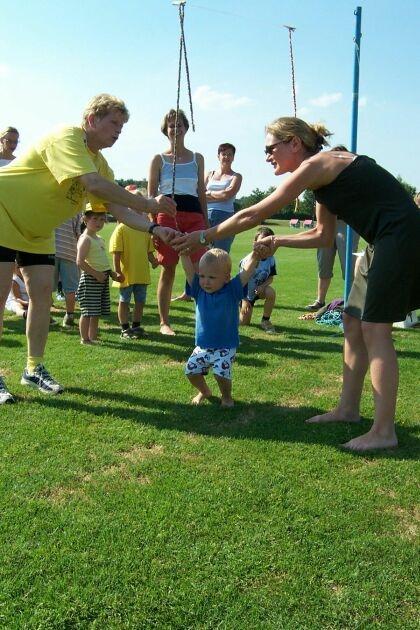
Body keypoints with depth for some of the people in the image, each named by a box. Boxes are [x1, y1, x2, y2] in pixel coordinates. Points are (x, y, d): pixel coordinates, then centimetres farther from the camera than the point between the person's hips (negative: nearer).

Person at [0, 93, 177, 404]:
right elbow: (94, 185, -39)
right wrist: (149, 204, -36)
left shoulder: (99, 162, 4)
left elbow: (118, 209, -2)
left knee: (43, 294, 2)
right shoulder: (67, 139, -23)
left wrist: (154, 229, -17)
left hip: (36, 232, 9)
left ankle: (34, 369, 13)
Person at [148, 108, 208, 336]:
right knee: (168, 269, 0)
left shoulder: (197, 158, 16)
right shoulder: (159, 159, 8)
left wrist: (206, 223, 13)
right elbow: (151, 194, 6)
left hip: (194, 216, 2)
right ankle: (164, 323, 9)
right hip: (168, 214, -2)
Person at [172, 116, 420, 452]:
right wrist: (277, 241, 18)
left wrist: (203, 237, -3)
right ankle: (348, 408, 21)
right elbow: (324, 235, 23)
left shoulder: (314, 166, -11)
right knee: (354, 322, 12)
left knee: (374, 329, -8)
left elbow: (253, 215, -10)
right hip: (393, 243, 10)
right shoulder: (327, 172, 17)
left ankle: (384, 431, -2)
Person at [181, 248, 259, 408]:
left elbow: (248, 267, -23)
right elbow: (188, 267, -10)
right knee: (191, 369, -1)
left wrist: (256, 253, -38)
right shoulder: (199, 290, -3)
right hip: (202, 346, 4)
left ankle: (227, 396, 12)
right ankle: (204, 391, 31)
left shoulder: (232, 291, -11)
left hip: (226, 347, -4)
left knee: (222, 372, -21)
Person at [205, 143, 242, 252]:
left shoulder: (236, 177, 10)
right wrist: (220, 196, -3)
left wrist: (209, 193, 4)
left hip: (225, 216, -2)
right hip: (207, 215, 3)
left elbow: (227, 194, -7)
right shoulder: (210, 174, 18)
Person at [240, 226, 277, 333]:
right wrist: (244, 299, -20)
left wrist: (262, 286, -27)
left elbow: (270, 278, -6)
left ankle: (265, 321, -14)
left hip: (260, 289, 3)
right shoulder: (248, 260, -25)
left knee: (271, 292, -34)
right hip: (246, 292, -2)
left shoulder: (271, 259, -13)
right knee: (244, 323, -3)